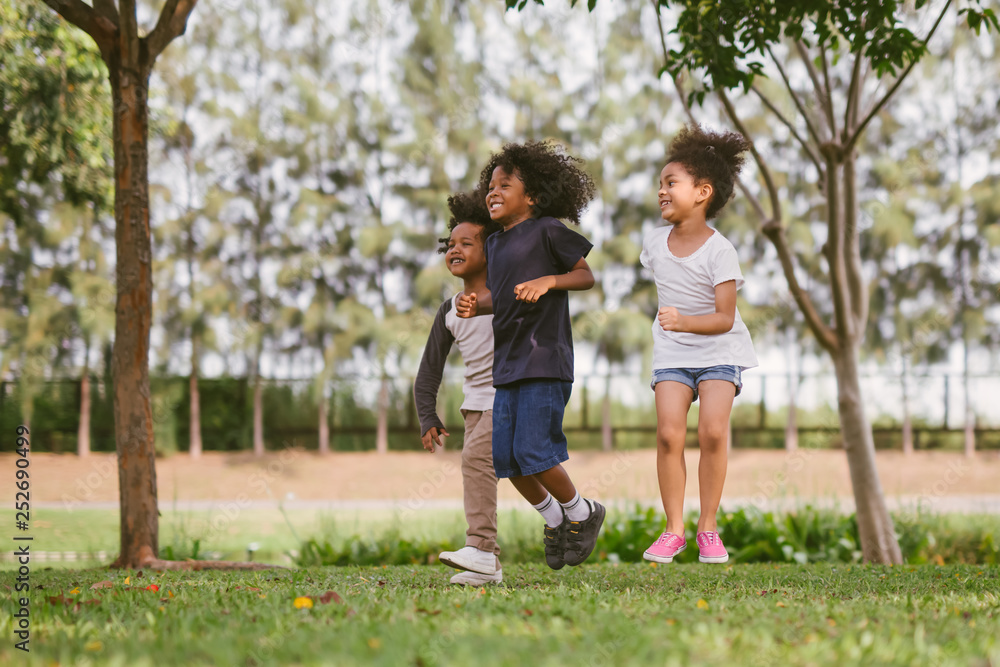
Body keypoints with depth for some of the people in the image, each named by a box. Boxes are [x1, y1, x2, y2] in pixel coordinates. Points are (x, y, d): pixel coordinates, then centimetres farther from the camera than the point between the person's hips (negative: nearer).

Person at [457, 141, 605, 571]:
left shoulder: (547, 230, -5)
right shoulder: (494, 244, 16)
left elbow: (586, 276, -4)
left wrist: (548, 281, -21)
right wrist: (474, 305, 2)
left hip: (544, 360, -7)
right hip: (506, 363, 7)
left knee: (533, 450, -12)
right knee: (504, 457, 4)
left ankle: (582, 513, 12)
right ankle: (554, 520, 25)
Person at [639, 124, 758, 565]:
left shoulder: (718, 251, -17)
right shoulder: (655, 243, -2)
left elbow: (725, 318, -23)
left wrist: (685, 321, -38)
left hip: (718, 351, -3)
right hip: (672, 354, 4)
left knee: (712, 430, -19)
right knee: (668, 433, -13)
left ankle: (708, 528, -4)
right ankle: (674, 529, -2)